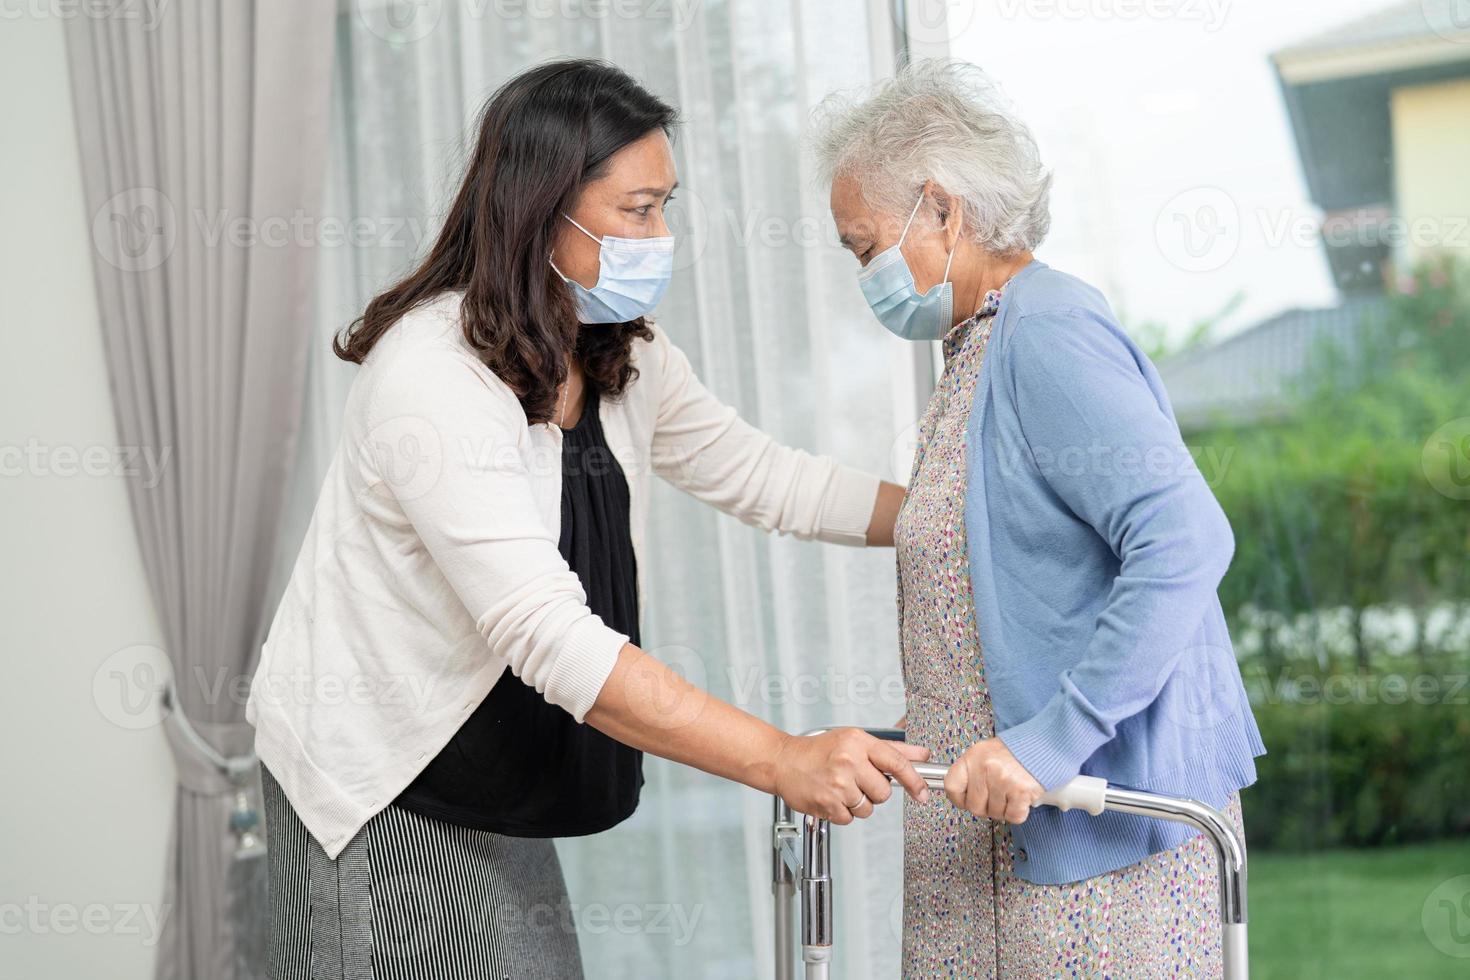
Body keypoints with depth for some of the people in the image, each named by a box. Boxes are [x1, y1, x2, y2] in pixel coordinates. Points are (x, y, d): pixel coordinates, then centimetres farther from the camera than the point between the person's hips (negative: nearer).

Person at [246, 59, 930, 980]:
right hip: (378, 796, -8)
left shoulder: (623, 353, 1)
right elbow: (551, 639, -35)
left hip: (496, 794, 8)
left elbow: (759, 474, 14)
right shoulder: (435, 381, -28)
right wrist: (783, 762, -39)